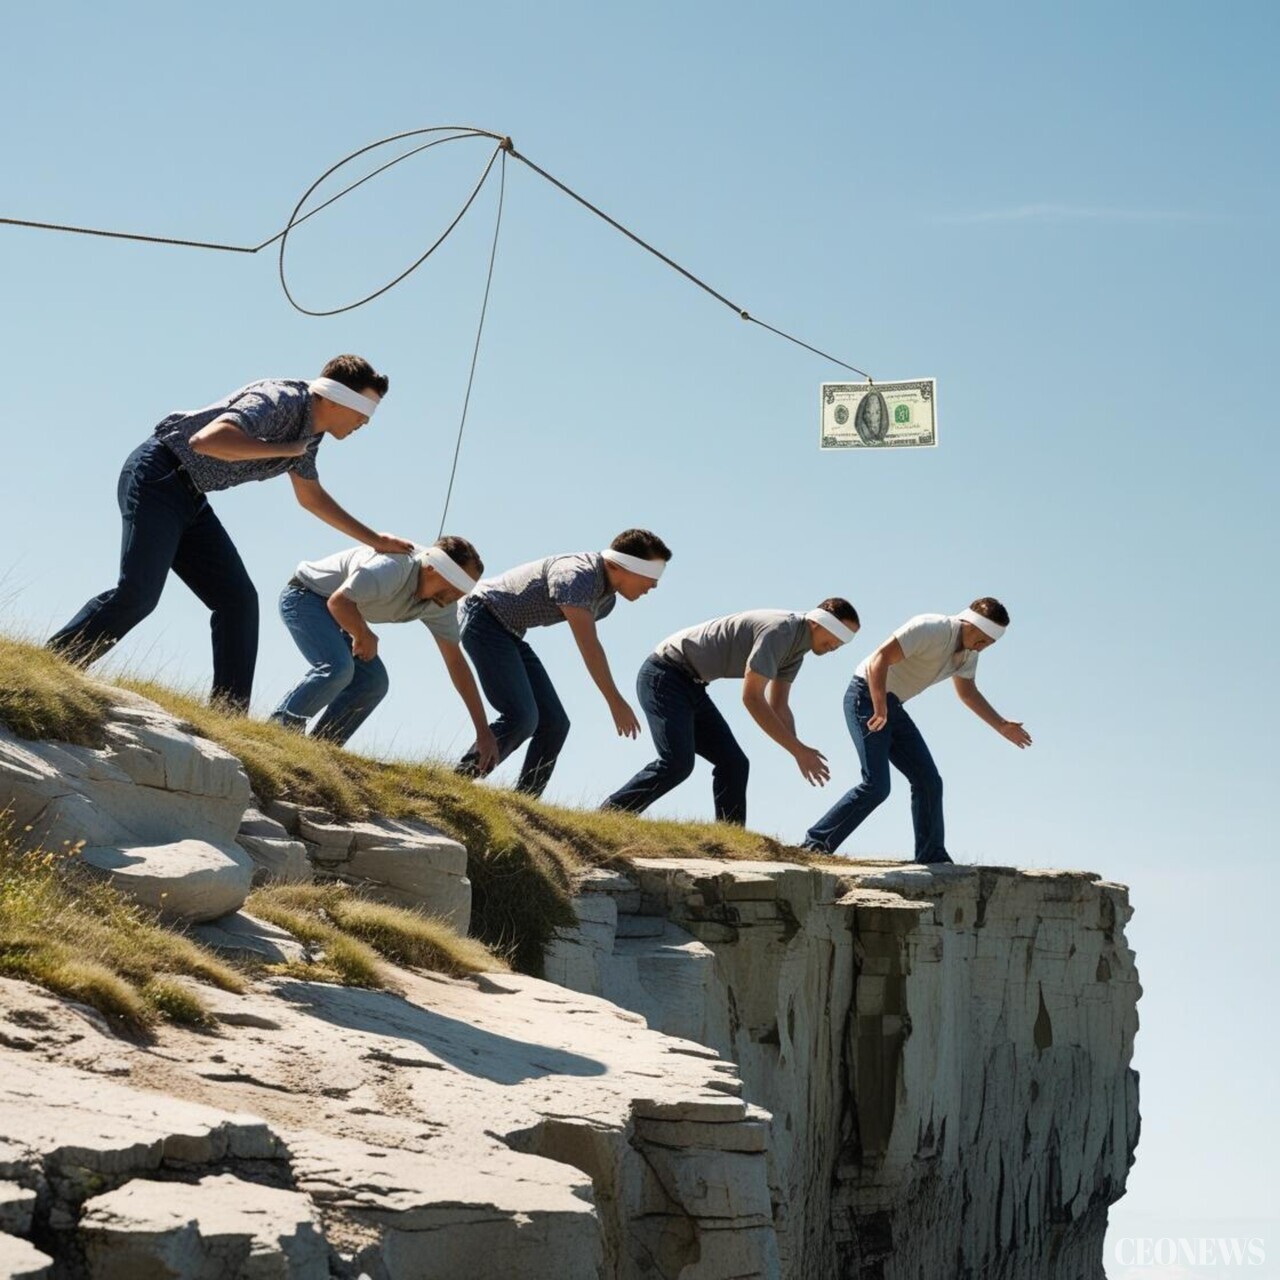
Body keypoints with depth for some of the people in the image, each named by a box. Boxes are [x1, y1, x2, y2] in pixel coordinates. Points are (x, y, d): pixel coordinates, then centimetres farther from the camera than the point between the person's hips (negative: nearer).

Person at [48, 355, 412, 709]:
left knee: (239, 601, 1)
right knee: (137, 592, -22)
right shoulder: (279, 400, -20)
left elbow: (311, 496, 29)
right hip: (156, 476, -10)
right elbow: (206, 440, -35)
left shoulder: (309, 431, 10)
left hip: (190, 500, 10)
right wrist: (284, 449, -24)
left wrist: (374, 540, 30)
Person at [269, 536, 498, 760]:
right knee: (338, 666, -29)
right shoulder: (394, 567, -33)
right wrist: (364, 636, -16)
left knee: (374, 682, -4)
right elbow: (339, 601, -36)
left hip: (333, 613, 9)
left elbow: (456, 662, -2)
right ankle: (281, 725, -15)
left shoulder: (442, 604, -6)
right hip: (303, 597, -9)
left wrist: (482, 730, -4)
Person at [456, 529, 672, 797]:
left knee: (554, 723, 1)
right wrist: (616, 702, -30)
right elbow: (588, 646, -31)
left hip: (509, 632, 10)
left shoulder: (607, 600, 5)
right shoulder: (578, 576, -26)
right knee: (520, 718, -23)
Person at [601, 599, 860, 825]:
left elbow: (779, 707, 17)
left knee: (733, 763, 3)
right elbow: (752, 698, -25)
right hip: (664, 675, -10)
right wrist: (798, 750, -23)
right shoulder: (778, 630, -22)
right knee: (677, 762, -24)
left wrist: (800, 753, 2)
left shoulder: (796, 648, 9)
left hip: (691, 685, 10)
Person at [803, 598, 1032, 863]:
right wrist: (880, 709, -35)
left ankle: (932, 858, 10)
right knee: (876, 785, -18)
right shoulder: (930, 629, -22)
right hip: (866, 697, -9)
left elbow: (968, 693, 25)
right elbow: (880, 659, -28)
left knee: (928, 781, 4)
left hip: (893, 706, 9)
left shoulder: (969, 653, 7)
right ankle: (816, 844, -12)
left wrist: (1002, 726, 18)